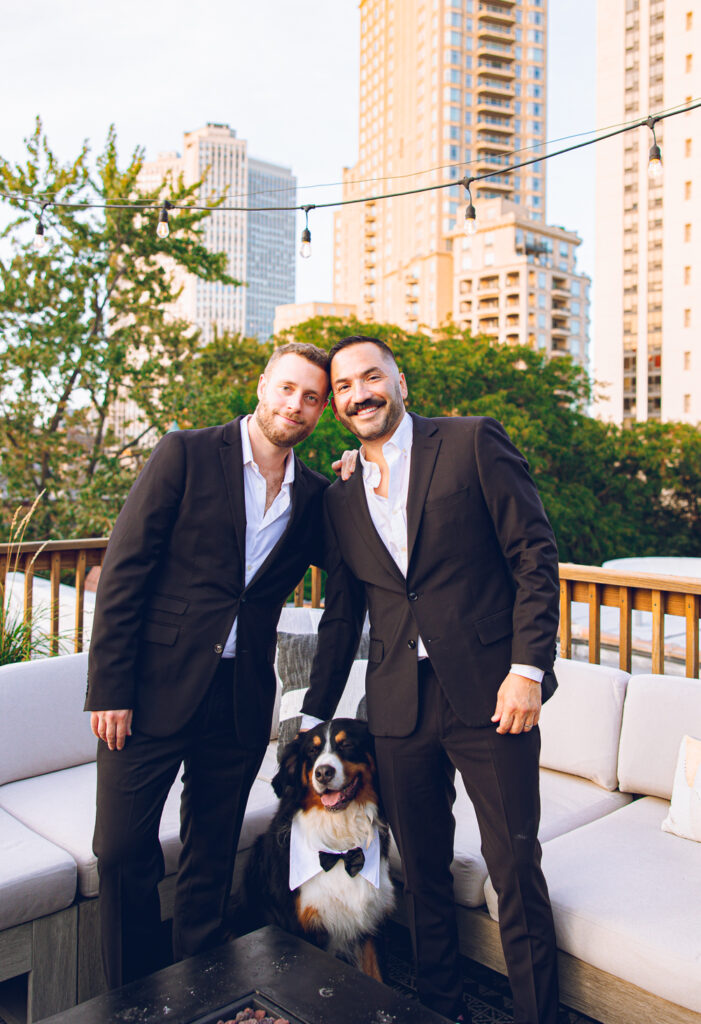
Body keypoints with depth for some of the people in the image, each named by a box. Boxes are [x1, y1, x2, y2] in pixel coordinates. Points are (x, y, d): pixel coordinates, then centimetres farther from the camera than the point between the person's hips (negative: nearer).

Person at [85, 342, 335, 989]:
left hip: (241, 702, 3)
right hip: (154, 689, -3)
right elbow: (124, 570, -8)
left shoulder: (315, 496, 7)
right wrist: (109, 687, -12)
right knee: (123, 853, 4)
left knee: (211, 863, 16)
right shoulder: (186, 455, -5)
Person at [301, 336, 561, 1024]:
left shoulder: (473, 442, -3)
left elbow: (535, 555, -6)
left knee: (516, 870, 4)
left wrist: (528, 668, -13)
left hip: (490, 692, -4)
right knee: (423, 873, 15)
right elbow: (341, 619, 16)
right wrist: (313, 715, 17)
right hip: (399, 708, 4)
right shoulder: (339, 500, 11)